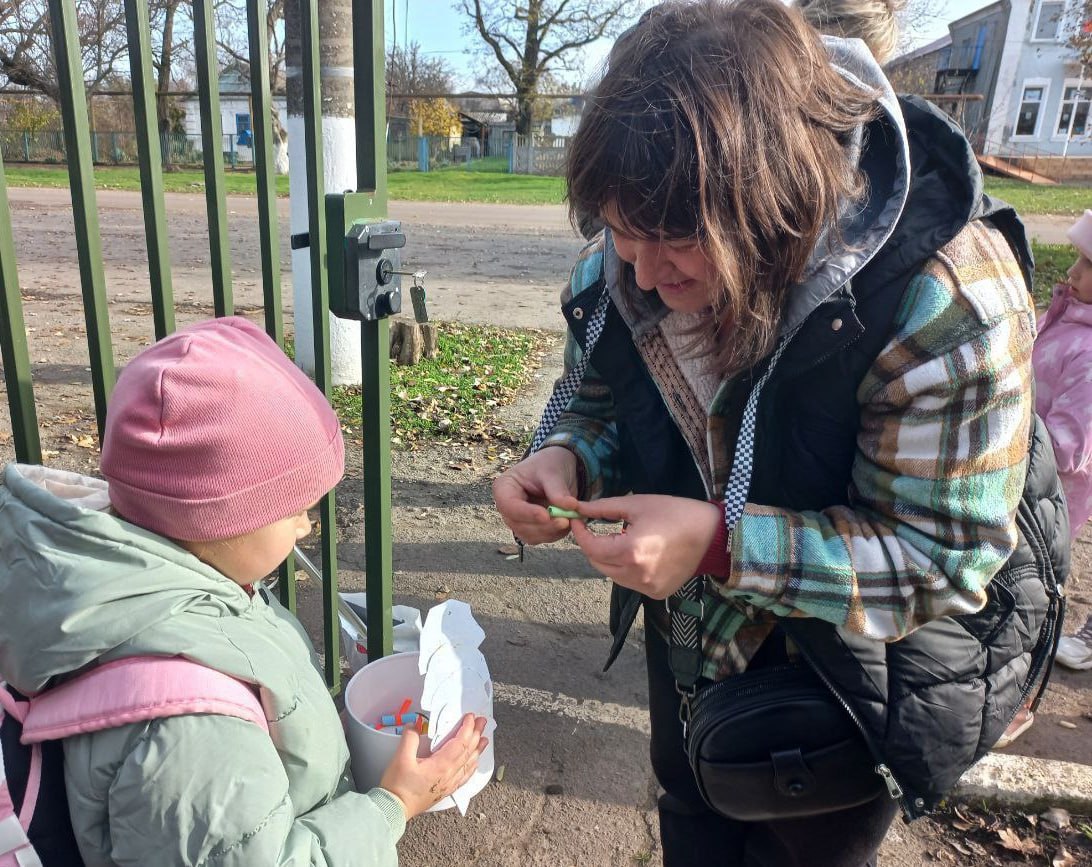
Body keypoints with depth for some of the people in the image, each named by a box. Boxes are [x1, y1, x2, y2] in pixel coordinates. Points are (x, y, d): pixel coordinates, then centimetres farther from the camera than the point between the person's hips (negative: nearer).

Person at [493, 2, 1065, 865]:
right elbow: (594, 397, -2)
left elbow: (944, 558, -28)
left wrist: (719, 544, -40)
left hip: (868, 666, -4)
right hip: (697, 635, 5)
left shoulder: (946, 298, -33)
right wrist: (563, 461, -26)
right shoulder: (626, 261, -18)